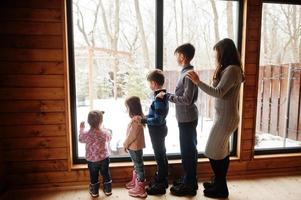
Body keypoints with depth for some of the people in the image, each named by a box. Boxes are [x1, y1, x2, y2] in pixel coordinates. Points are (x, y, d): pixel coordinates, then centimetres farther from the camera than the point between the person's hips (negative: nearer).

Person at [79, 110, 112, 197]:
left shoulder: (86, 134, -20)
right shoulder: (105, 132, -16)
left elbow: (81, 139, 2)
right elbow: (109, 138, 7)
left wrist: (81, 129, 13)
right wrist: (103, 128, 16)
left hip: (92, 160, -1)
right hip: (104, 158, 1)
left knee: (93, 176, 17)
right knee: (106, 175, 18)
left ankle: (94, 192, 32)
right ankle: (108, 190, 31)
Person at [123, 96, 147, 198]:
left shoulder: (135, 119, -25)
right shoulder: (138, 117, 5)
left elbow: (132, 135, -23)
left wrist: (125, 144, -10)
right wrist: (127, 144, 17)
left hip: (135, 146, -10)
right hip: (135, 146, 10)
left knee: (139, 166, 0)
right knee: (137, 165, 22)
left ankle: (140, 189, 12)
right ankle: (135, 182, 40)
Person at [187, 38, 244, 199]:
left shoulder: (232, 70, -19)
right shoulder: (228, 69, 12)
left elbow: (218, 93, -25)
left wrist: (198, 82, -27)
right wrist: (216, 76, 4)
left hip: (226, 118, -10)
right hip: (224, 116, 10)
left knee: (213, 152, 2)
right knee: (221, 151, 17)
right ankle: (219, 183, 32)